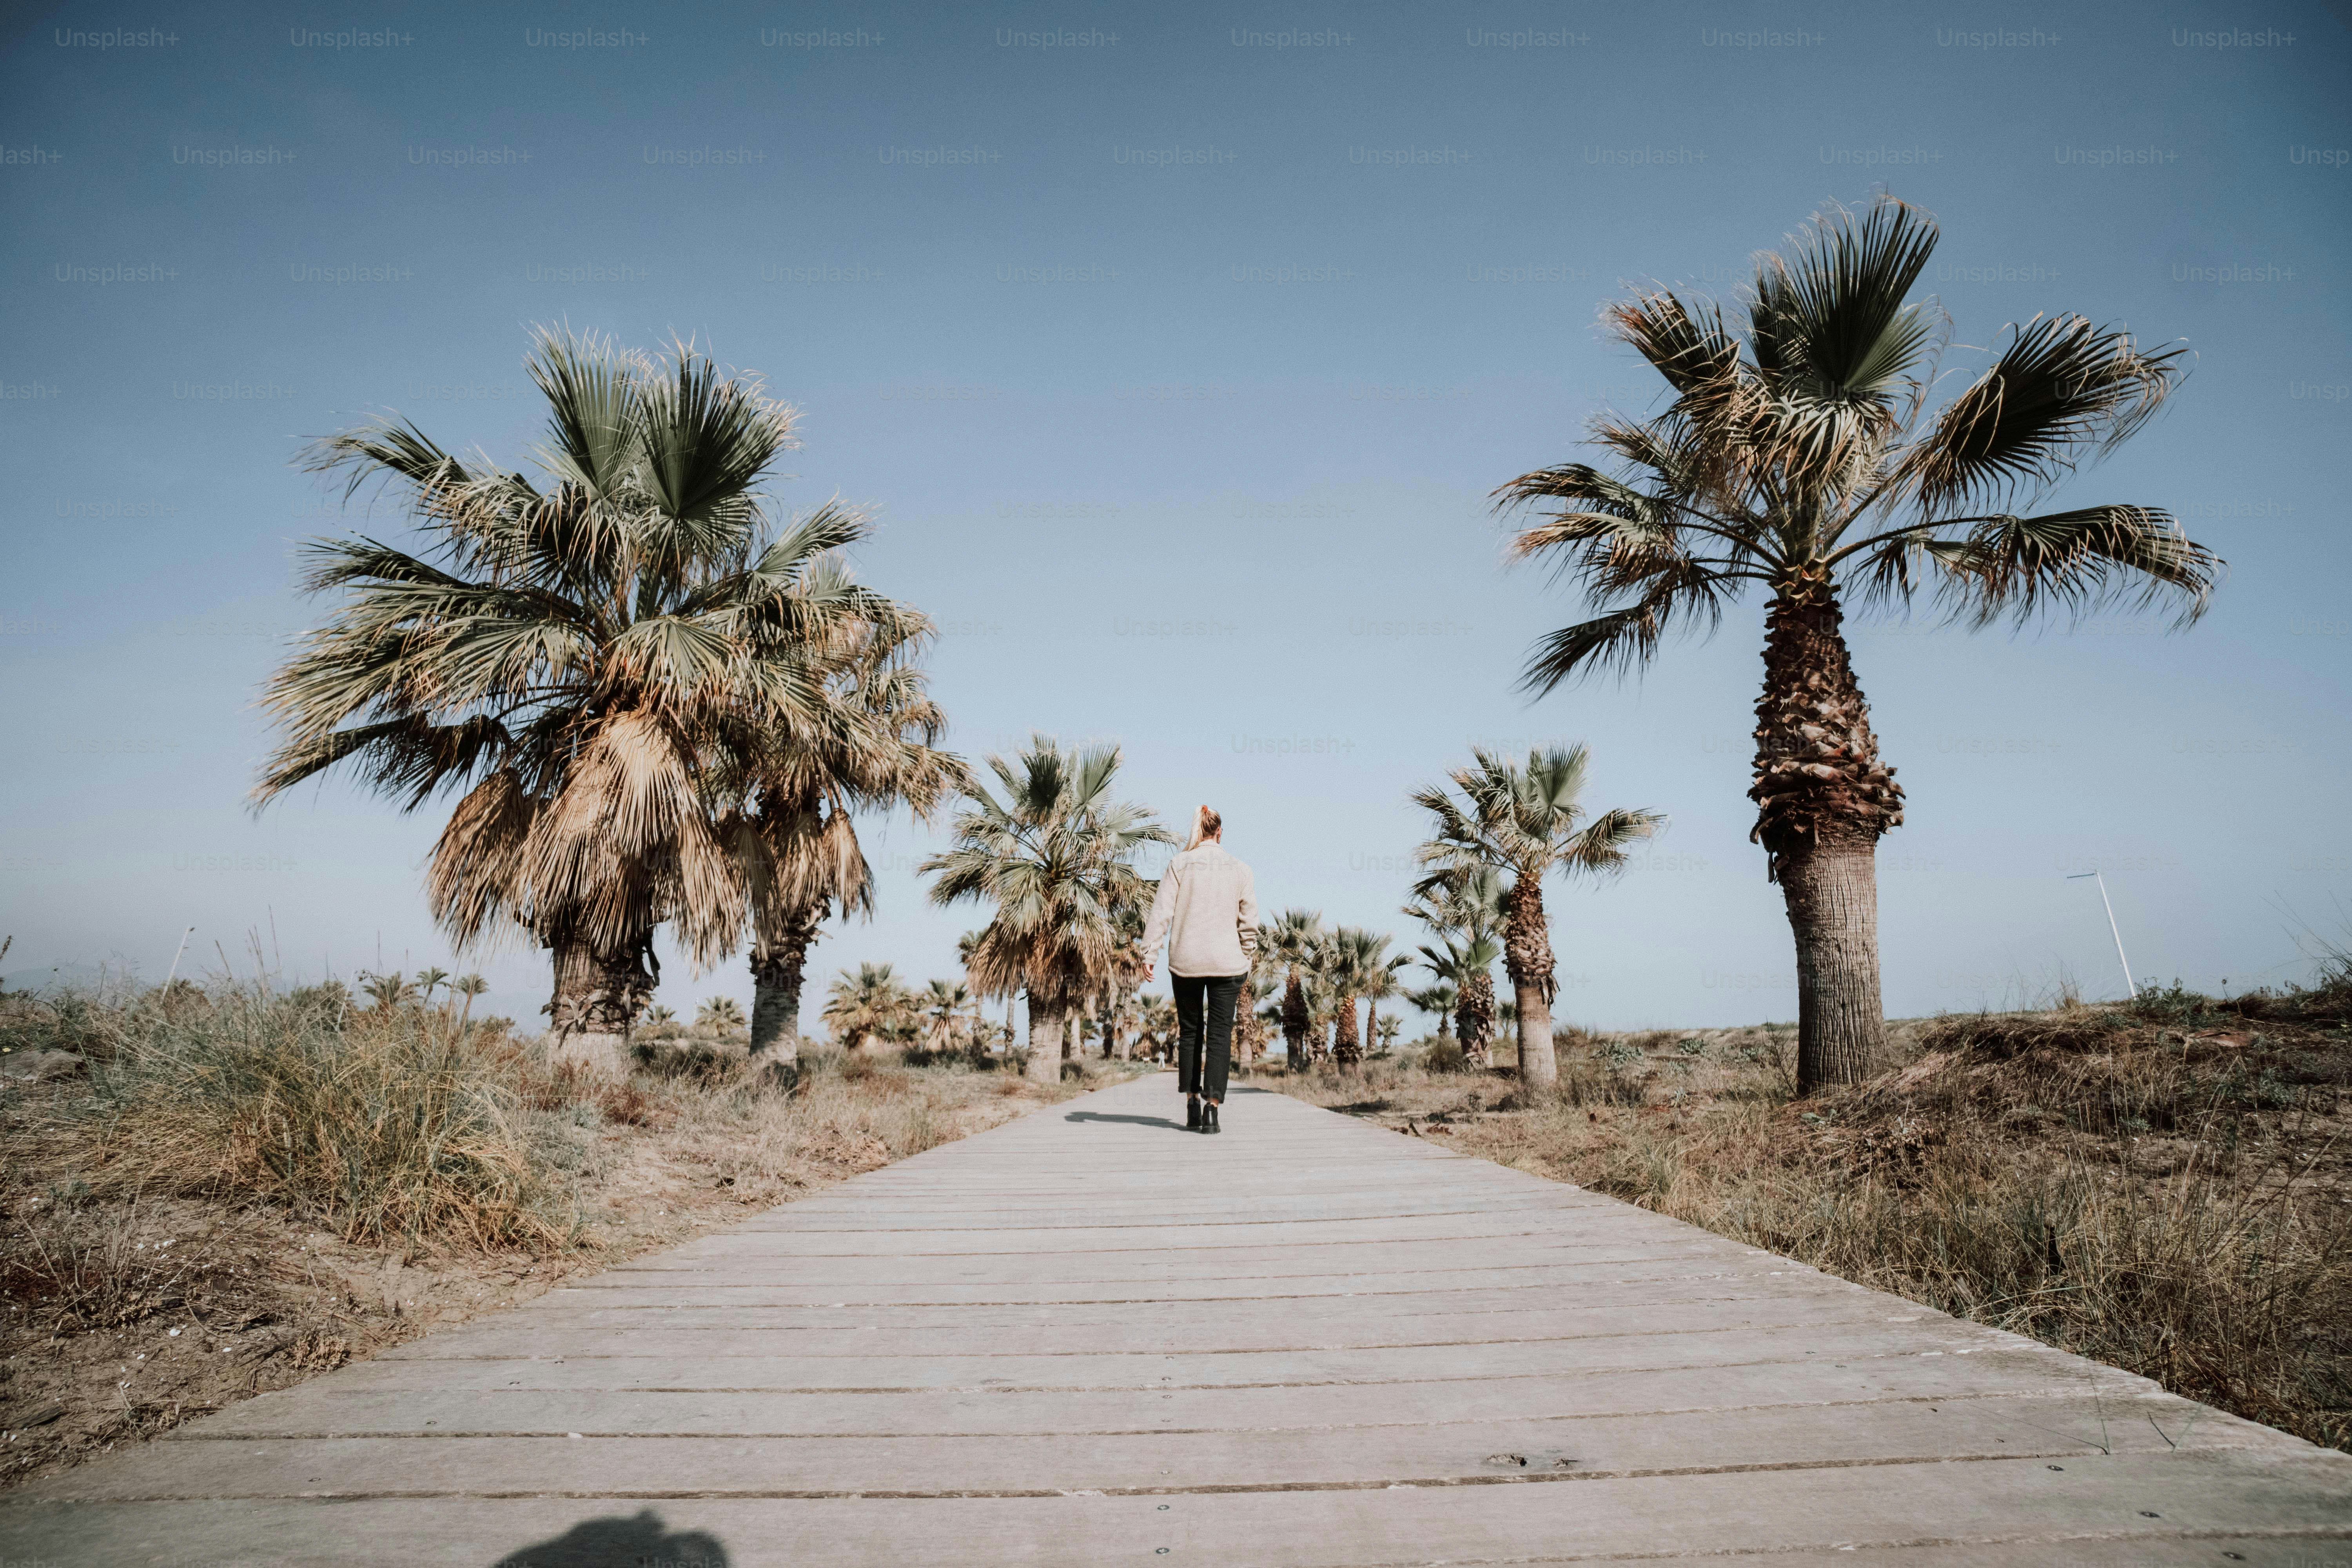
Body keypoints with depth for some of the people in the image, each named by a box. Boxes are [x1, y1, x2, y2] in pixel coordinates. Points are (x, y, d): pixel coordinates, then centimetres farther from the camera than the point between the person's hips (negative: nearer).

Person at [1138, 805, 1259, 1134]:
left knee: (1190, 1032, 14)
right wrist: (1246, 960, 15)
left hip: (1185, 961, 0)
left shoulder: (1179, 865, 0)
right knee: (1220, 1034, 3)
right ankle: (1212, 1107, -6)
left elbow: (1161, 913, -6)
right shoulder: (1240, 870, 4)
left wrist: (1149, 954, -4)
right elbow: (1249, 923, 5)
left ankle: (1192, 1105, 16)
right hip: (1227, 962, 0)